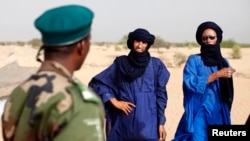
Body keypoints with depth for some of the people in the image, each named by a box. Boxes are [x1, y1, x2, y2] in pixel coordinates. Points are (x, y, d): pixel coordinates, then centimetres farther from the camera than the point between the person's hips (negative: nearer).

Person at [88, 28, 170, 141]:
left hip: (148, 125, -1)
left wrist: (161, 123, 2)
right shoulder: (120, 63, 5)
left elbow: (160, 95, 6)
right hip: (123, 124, 1)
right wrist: (115, 102, -3)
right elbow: (96, 83, 5)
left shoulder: (156, 65, 5)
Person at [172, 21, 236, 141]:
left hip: (220, 115, 4)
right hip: (199, 114, -4)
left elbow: (227, 94, 15)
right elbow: (190, 83, -18)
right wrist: (217, 74, -16)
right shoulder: (194, 60, -1)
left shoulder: (224, 62, 10)